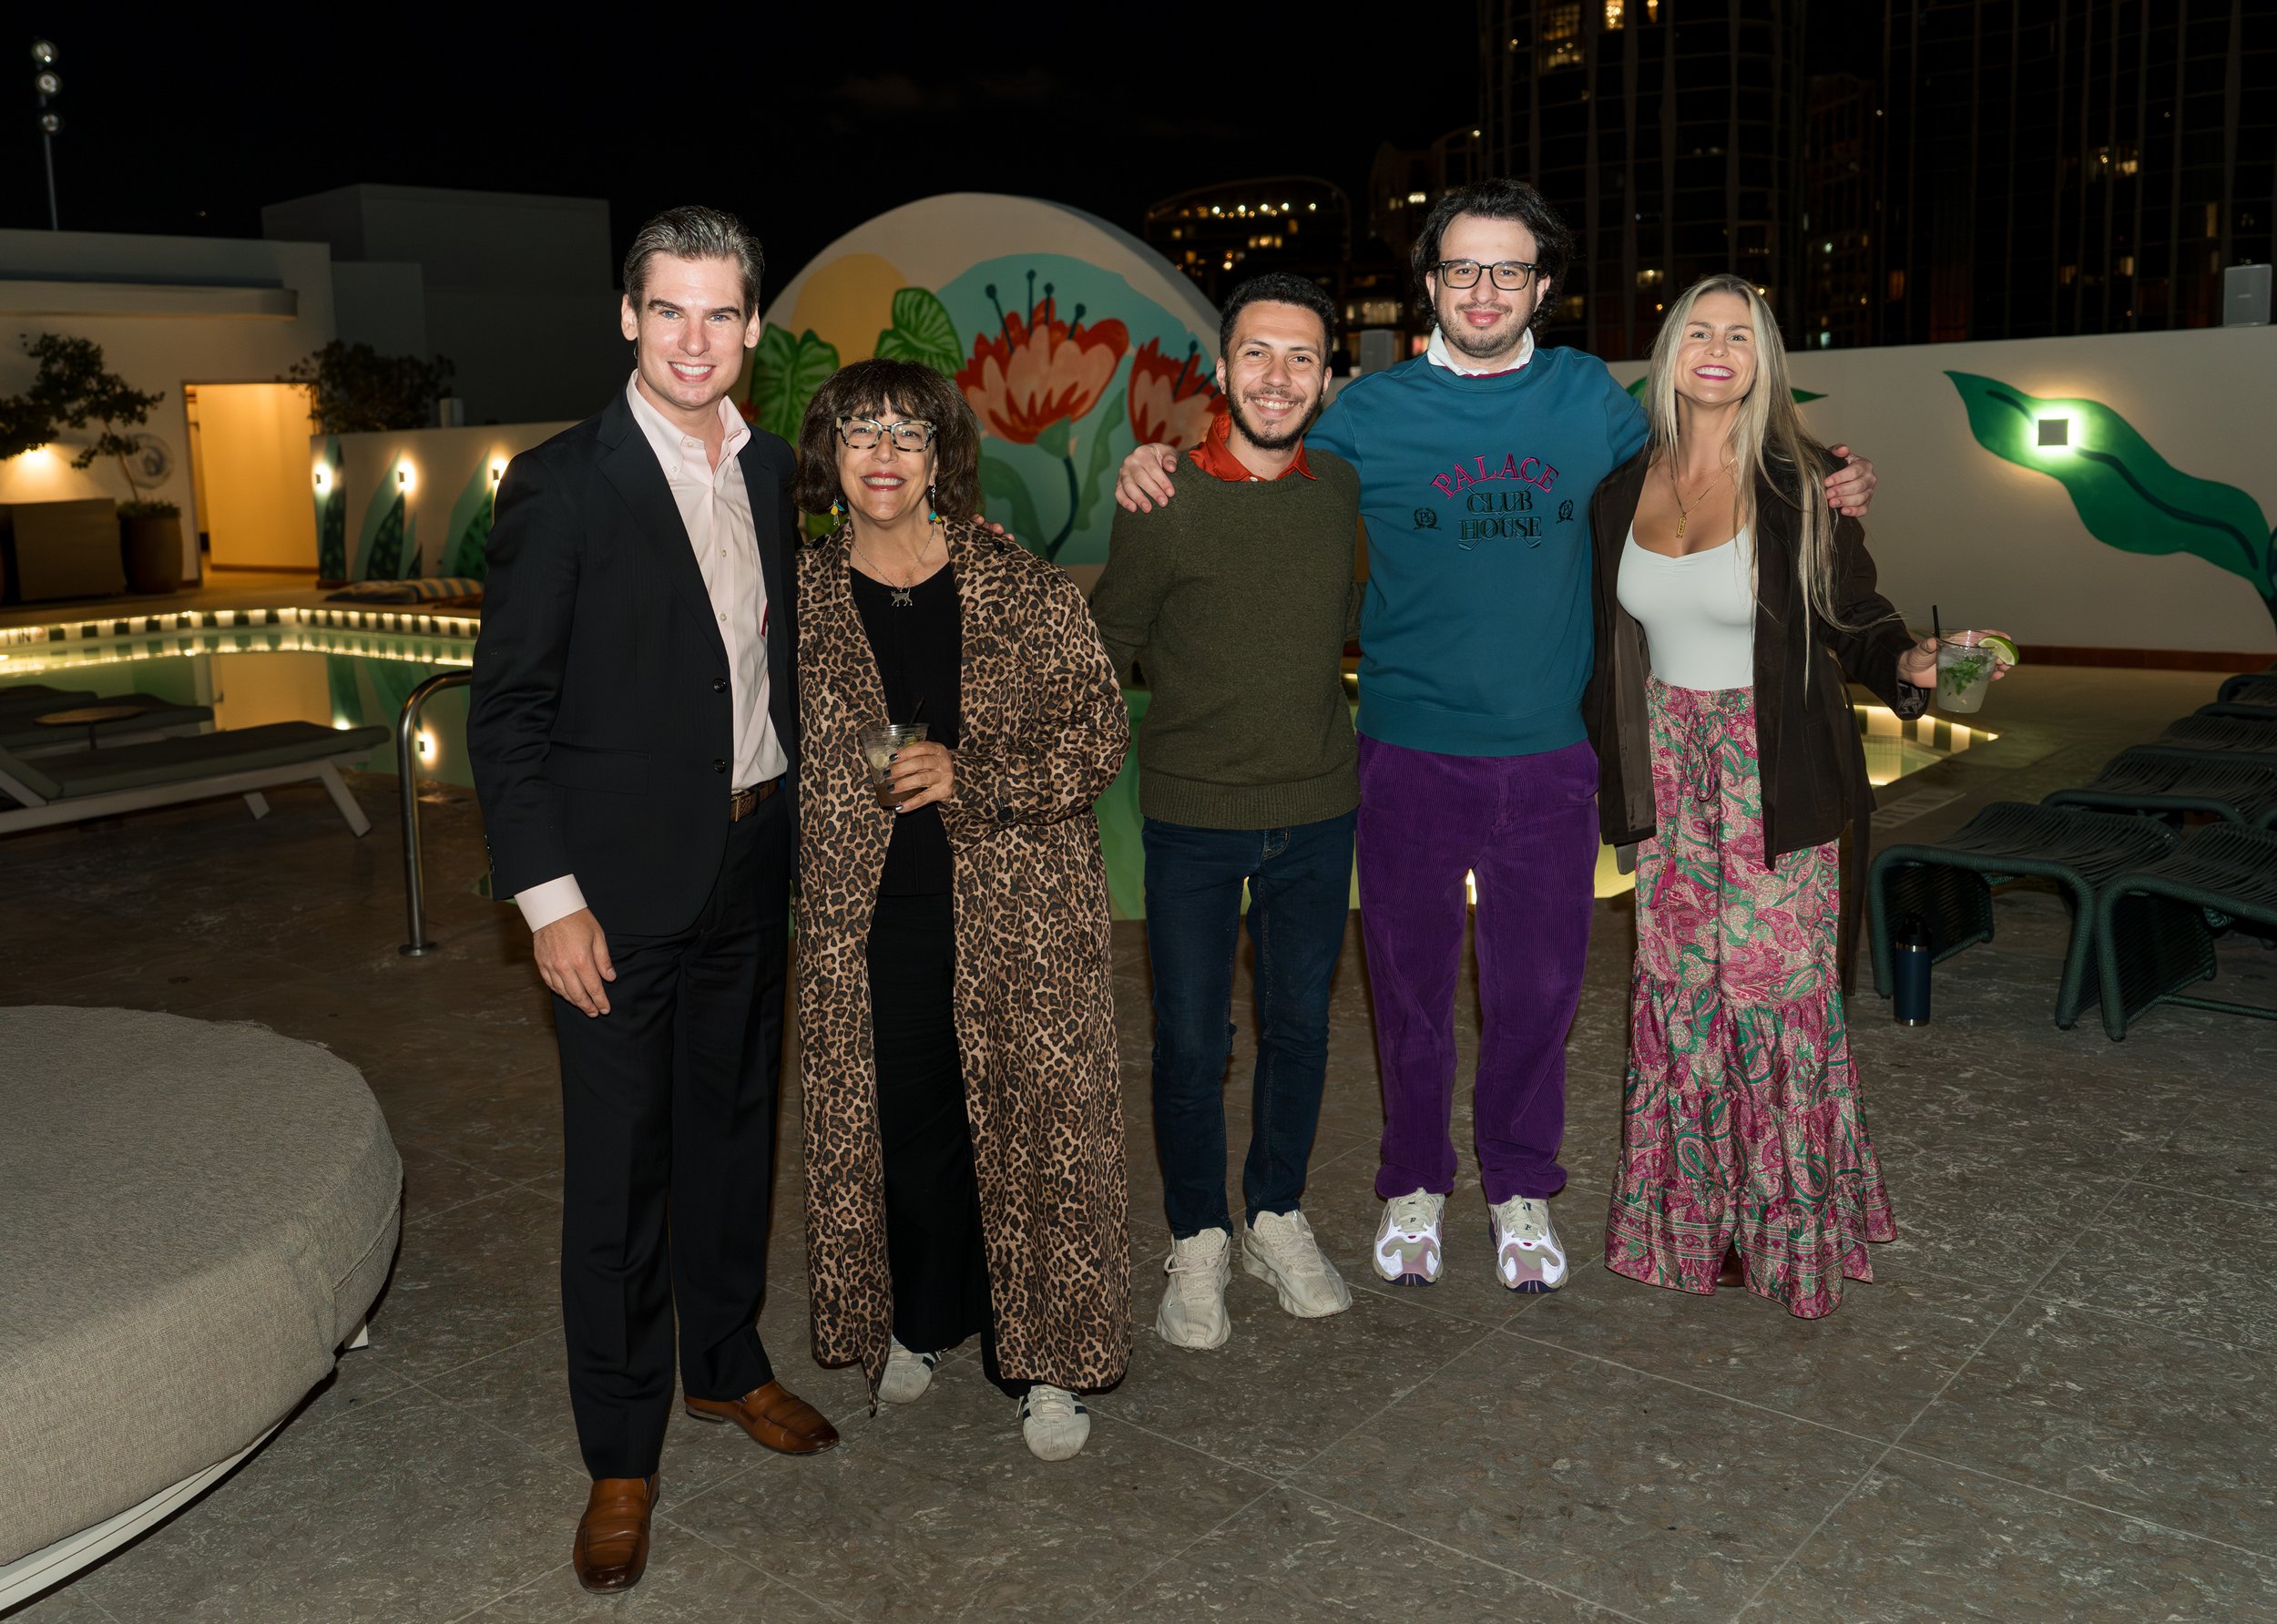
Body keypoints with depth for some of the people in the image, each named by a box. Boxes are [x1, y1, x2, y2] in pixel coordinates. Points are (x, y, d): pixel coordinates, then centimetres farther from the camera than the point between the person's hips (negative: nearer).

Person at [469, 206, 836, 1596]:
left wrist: (798, 825, 10)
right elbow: (508, 710, -11)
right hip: (622, 882, -5)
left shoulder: (772, 470, 7)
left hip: (753, 866, 6)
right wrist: (550, 897, -15)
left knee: (735, 1128, 19)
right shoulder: (561, 486, -11)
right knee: (620, 1169, 3)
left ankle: (727, 1362, 39)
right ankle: (622, 1454, 20)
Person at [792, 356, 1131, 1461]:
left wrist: (970, 775, -15)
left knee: (1030, 1126, 2)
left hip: (1018, 916, -1)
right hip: (868, 921, 2)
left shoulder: (1027, 593, -2)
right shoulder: (797, 602, 4)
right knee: (899, 1129, 10)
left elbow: (1101, 739, -4)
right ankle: (919, 1325, 35)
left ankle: (1046, 1363, 20)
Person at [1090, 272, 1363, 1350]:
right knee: (1190, 1042, 5)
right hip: (1192, 819, -3)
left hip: (1317, 815, 3)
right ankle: (1197, 1243, 25)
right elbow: (1106, 651, 0)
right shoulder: (1161, 501, -10)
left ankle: (1276, 1220, 34)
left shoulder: (1344, 491, 0)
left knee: (1300, 1027, 14)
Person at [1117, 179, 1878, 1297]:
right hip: (1412, 752, -1)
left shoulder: (1589, 396, 4)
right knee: (1412, 983, 11)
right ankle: (1414, 1183, 31)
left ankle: (1521, 1187, 31)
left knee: (1538, 987, 10)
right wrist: (1158, 465, -11)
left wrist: (1811, 499, 5)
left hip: (1547, 753, 1)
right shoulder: (1371, 409, -1)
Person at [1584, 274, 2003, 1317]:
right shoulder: (1625, 487, 4)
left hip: (1773, 780, -4)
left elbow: (1856, 625, -5)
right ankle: (1694, 1221, 24)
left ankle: (1793, 1229, 18)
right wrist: (1603, 770, 7)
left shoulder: (1798, 486, -7)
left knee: (1774, 994, 0)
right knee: (1678, 991, 8)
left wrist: (1913, 665, -25)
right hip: (1669, 771, 4)